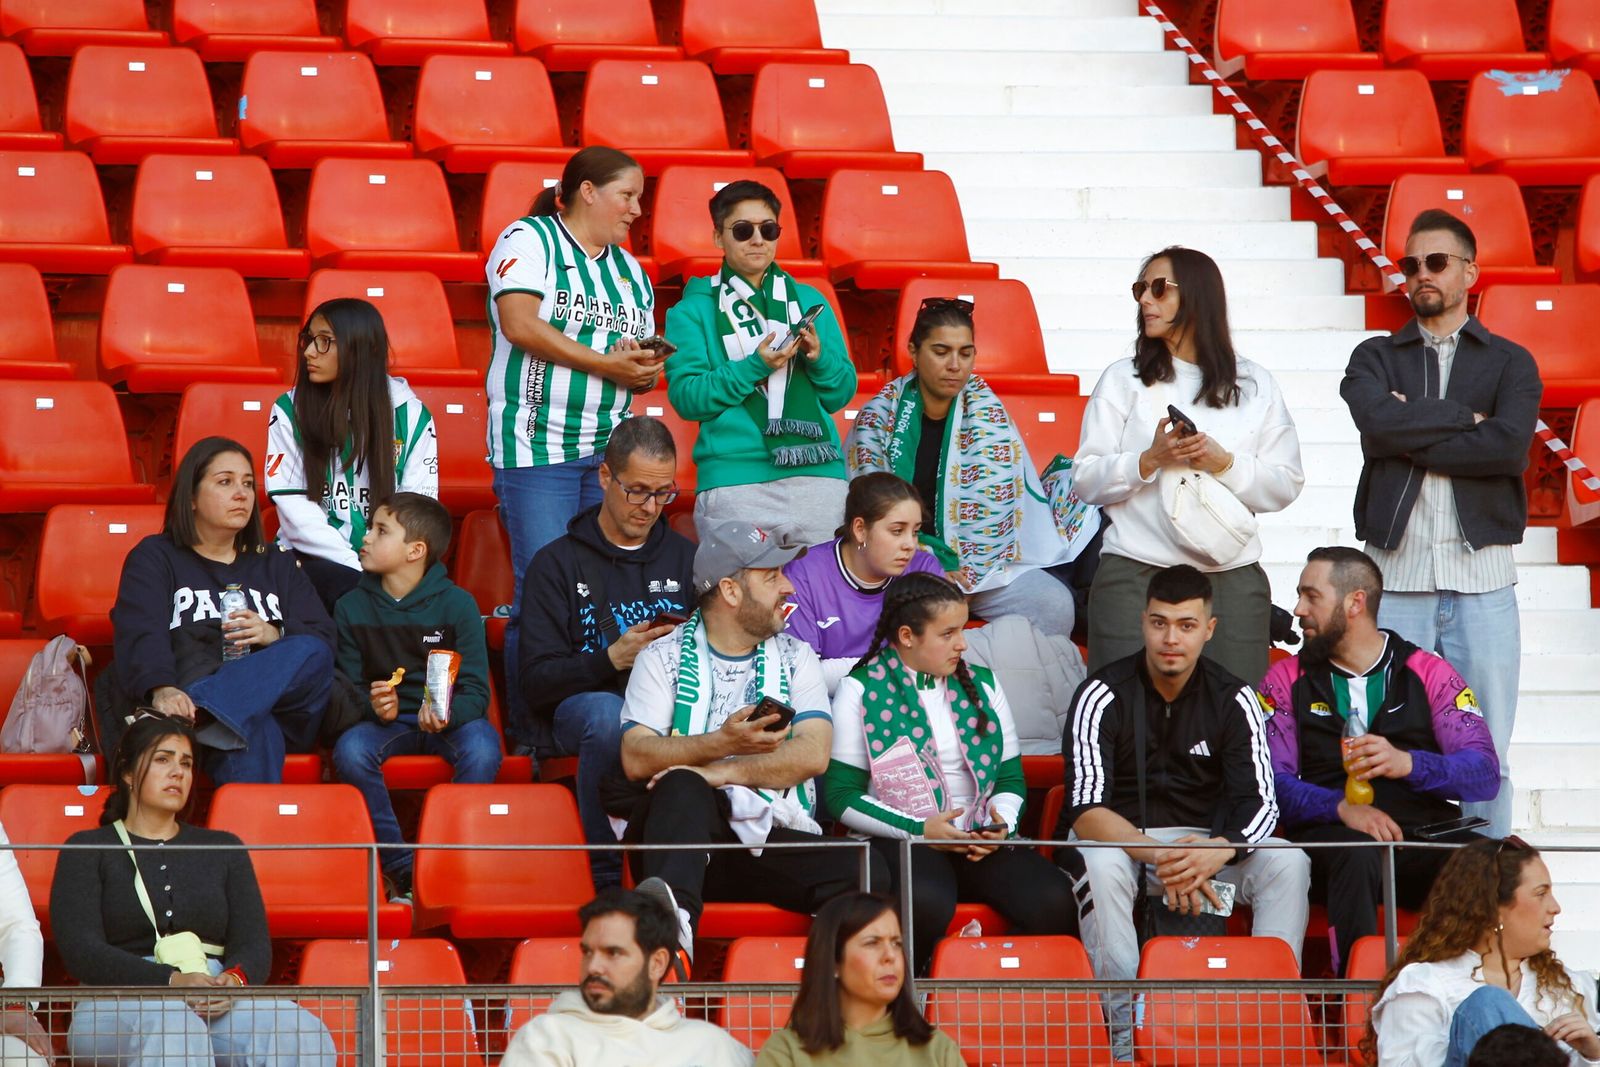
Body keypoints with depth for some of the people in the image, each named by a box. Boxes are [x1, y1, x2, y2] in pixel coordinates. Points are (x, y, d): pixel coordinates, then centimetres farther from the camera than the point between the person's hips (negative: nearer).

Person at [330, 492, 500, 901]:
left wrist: (447, 714, -27)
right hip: (385, 722, 2)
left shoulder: (456, 603, -3)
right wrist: (373, 707, -19)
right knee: (350, 749, -32)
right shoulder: (352, 607, 4)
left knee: (482, 748, -35)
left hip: (450, 719, -2)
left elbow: (476, 691, -5)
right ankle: (401, 871, -24)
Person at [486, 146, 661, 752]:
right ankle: (530, 737, -5)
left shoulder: (630, 271, 20)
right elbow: (519, 321, -16)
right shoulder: (529, 241, -1)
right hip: (537, 449, -7)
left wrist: (644, 369, -3)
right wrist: (604, 363, -14)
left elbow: (646, 361, 23)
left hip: (610, 451, 7)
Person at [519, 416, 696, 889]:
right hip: (577, 707, -2)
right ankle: (608, 877, -31)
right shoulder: (557, 563, 9)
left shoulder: (685, 558, 20)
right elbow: (536, 682, -1)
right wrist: (612, 659, -17)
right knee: (608, 712, -40)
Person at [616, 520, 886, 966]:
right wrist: (723, 743, -17)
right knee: (683, 787, -37)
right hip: (686, 830, -2)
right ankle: (672, 914, -57)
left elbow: (813, 755, 0)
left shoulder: (794, 657, 18)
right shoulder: (664, 657, 12)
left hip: (773, 839, 2)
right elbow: (635, 757, -4)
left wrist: (724, 771, -13)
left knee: (865, 875, -27)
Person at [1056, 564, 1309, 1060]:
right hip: (1118, 838, -3)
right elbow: (1086, 810, -19)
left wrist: (1218, 851, -31)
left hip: (1204, 841, 3)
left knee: (1288, 863, -23)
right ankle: (1126, 1031, -34)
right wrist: (1158, 856, -36)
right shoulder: (1104, 695, -10)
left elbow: (1260, 801, -8)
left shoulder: (1233, 699, -1)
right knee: (1101, 866, -37)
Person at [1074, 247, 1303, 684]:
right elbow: (1085, 480, 4)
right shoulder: (1124, 379, 10)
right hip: (1136, 577, -1)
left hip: (1232, 580, 1)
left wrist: (1225, 464, -8)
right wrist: (1151, 460, -11)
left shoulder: (1255, 385, 12)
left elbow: (1286, 484, 8)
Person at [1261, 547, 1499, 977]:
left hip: (1425, 835, 0)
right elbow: (1273, 783, 2)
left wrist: (1408, 763, -18)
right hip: (1328, 835, 0)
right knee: (1358, 852, -38)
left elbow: (1485, 772, 2)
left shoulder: (1430, 674, 14)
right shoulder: (1286, 681, 16)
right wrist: (1341, 806, -17)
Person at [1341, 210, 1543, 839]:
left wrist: (1413, 439, -6)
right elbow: (1379, 422, -9)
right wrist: (1464, 418, -4)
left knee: (1486, 757, -1)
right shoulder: (1375, 359, 14)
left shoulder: (1510, 363, 11)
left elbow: (1511, 447, -9)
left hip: (1481, 579, 0)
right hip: (1397, 577, 0)